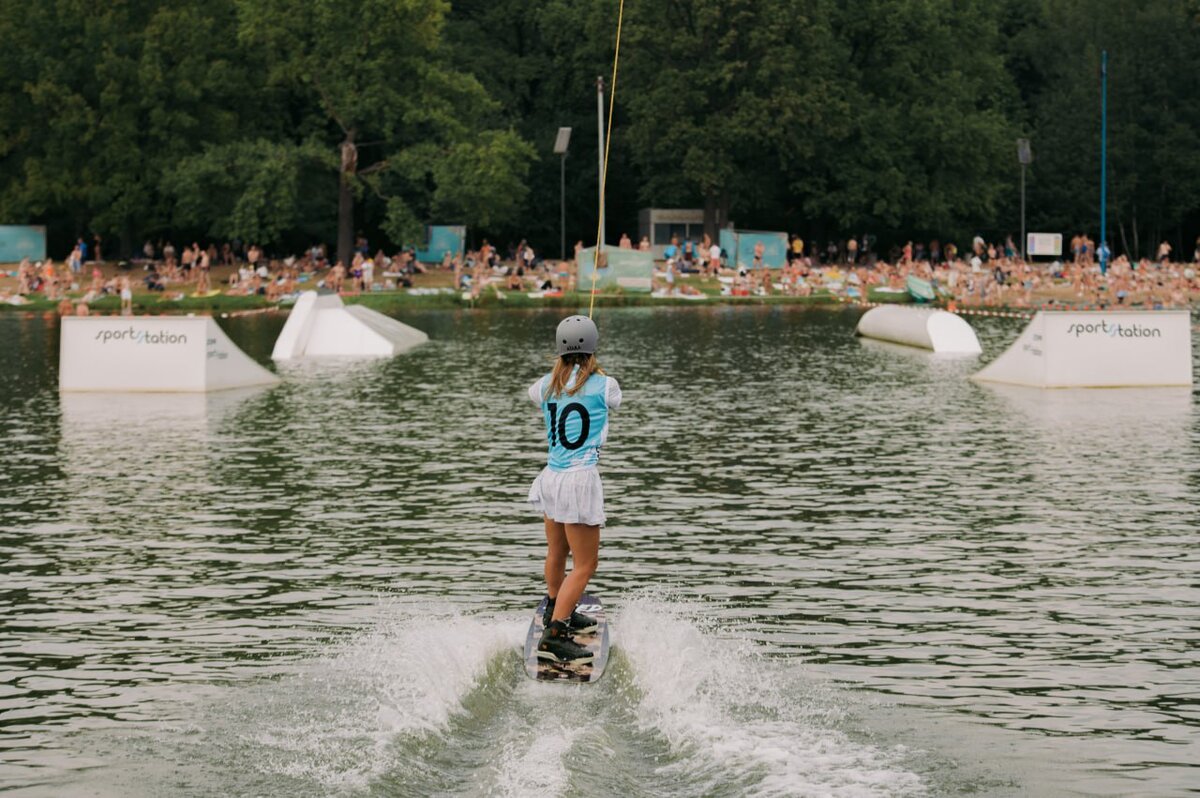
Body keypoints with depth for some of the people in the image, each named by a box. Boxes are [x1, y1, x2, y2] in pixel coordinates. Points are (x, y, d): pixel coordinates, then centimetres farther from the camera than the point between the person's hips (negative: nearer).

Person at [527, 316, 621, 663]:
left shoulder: (547, 386, 4)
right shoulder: (604, 386, -8)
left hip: (551, 477, 6)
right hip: (581, 479, -6)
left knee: (557, 553, 25)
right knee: (585, 565, -1)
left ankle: (556, 612, 45)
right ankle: (553, 636, -12)